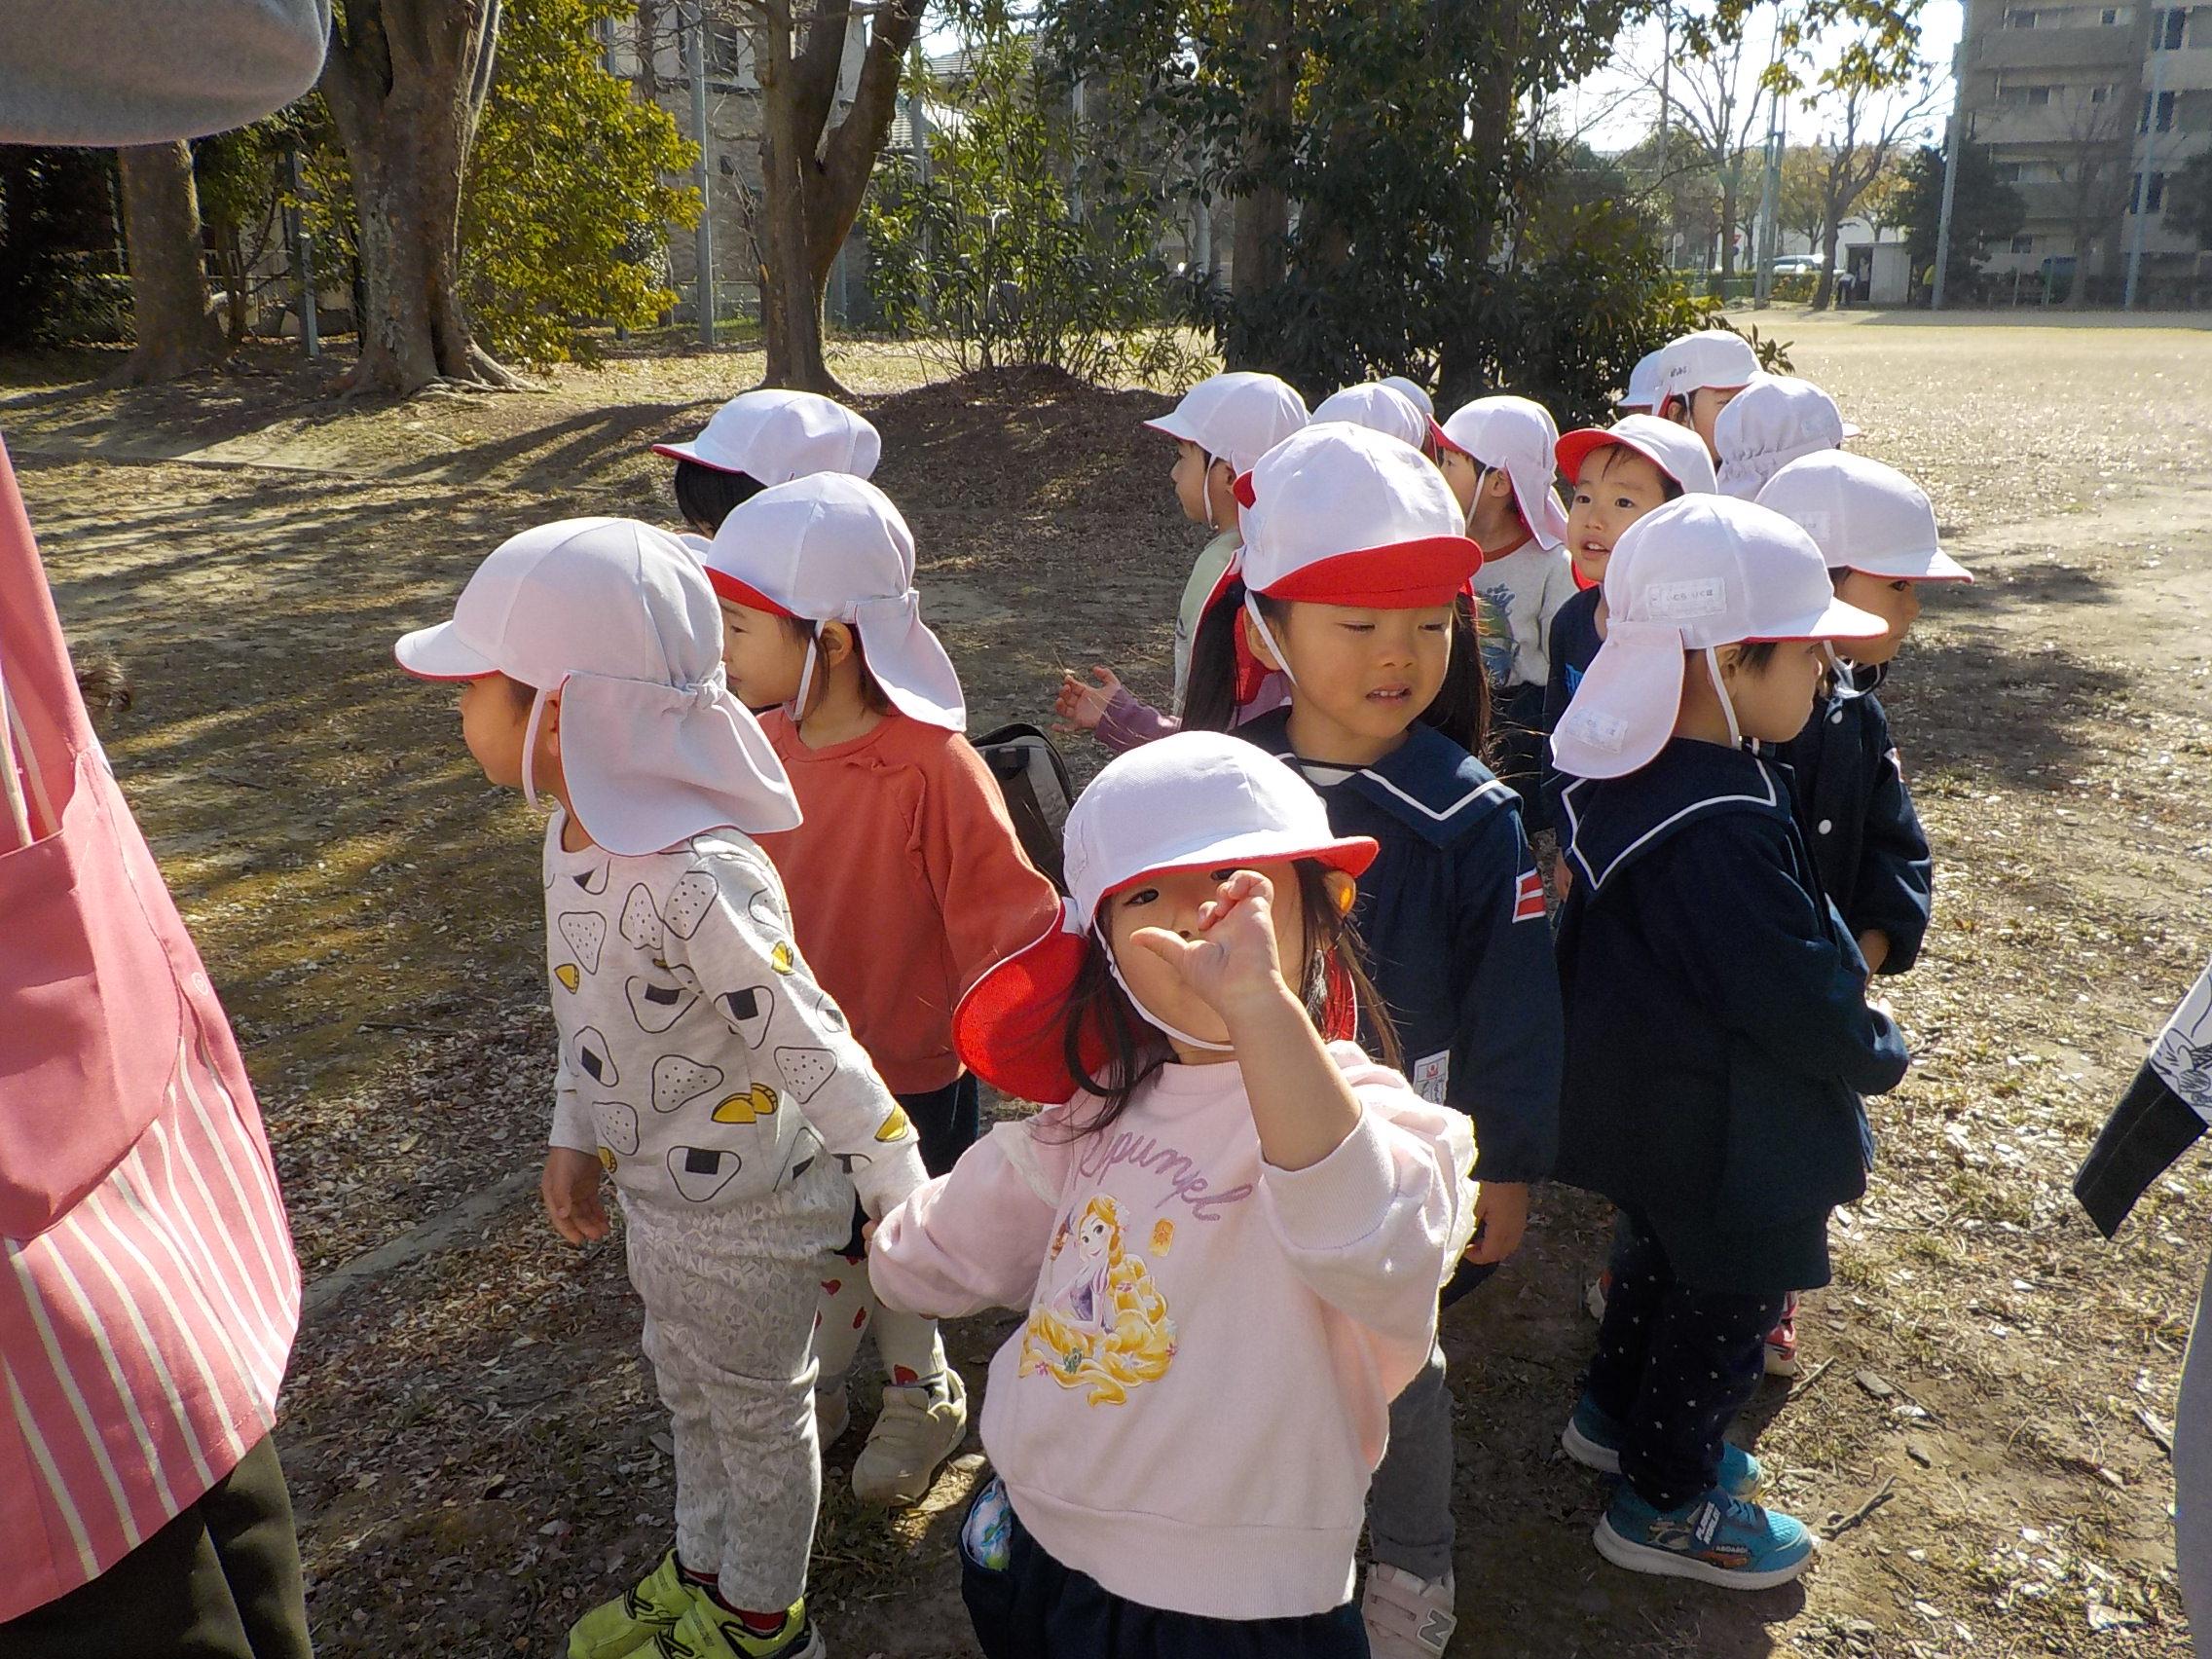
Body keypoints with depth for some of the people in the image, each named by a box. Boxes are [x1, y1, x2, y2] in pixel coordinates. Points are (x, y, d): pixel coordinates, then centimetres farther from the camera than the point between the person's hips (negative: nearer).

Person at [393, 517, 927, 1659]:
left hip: (742, 1209, -8)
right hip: (652, 1185, 8)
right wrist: (575, 1137, 14)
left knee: (755, 1412, 18)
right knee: (687, 1387, 29)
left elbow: (812, 1049, -30)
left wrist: (903, 1200, -23)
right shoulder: (576, 831, -6)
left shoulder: (697, 880, -36)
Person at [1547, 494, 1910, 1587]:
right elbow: (1801, 993, -27)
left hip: (1644, 1103, 9)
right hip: (1730, 1138, -9)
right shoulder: (1718, 830, -34)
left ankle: (1615, 1415, 50)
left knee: (1660, 1261, 29)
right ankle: (1664, 1504, 31)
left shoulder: (1621, 774, -4)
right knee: (1726, 1308, 12)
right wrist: (1876, 1051, -7)